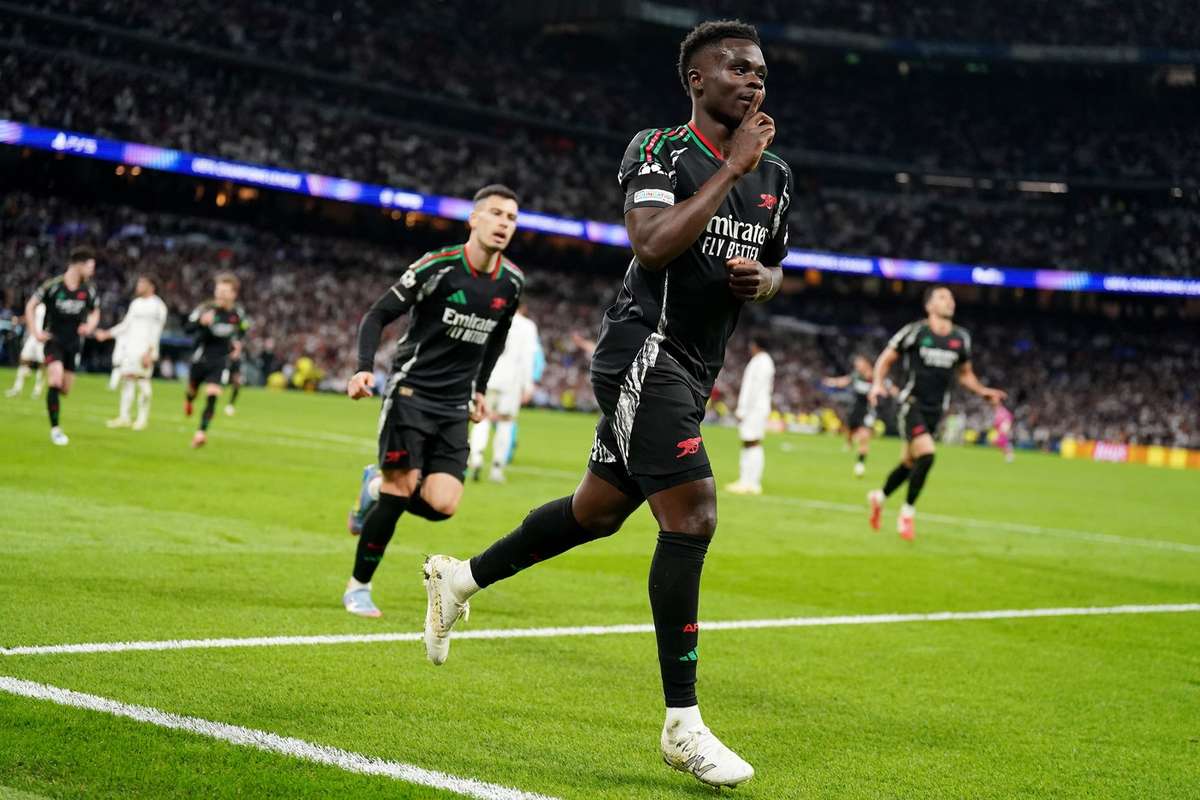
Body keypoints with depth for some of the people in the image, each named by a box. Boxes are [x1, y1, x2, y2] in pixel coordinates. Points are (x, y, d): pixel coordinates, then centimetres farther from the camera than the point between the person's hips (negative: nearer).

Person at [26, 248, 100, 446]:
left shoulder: (88, 290, -1)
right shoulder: (53, 286, -12)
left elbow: (95, 311, 16)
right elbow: (31, 305, -2)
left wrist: (90, 326, -4)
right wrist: (36, 331, -10)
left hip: (74, 343, 4)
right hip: (54, 340, -4)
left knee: (65, 390, 5)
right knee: (56, 381, -21)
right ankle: (55, 429, -13)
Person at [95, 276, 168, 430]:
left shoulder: (157, 306, -3)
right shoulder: (135, 303, 19)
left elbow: (156, 331, -9)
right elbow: (126, 325, 23)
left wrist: (149, 352, -17)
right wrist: (107, 334, 17)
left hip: (145, 349, -7)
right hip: (129, 347, 7)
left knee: (142, 380, -8)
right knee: (127, 379, 1)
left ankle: (142, 418, -2)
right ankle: (124, 417, 3)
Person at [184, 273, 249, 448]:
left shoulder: (237, 313, -6)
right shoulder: (205, 309, -16)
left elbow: (243, 328, 19)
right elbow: (189, 328, -27)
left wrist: (238, 342, 9)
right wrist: (201, 322, -44)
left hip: (221, 361, 0)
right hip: (201, 359, 0)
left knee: (212, 396, -17)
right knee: (193, 392, 20)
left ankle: (201, 432, -15)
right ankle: (189, 400, 58)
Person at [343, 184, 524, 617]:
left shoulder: (512, 282, 2)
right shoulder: (437, 266, -13)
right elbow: (378, 314, -7)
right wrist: (365, 368, -20)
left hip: (455, 407, 4)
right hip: (411, 392, -4)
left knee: (442, 504, -10)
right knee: (402, 487, -11)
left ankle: (378, 488, 23)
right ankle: (358, 586, 8)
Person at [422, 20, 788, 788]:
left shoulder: (775, 175, 13)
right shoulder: (659, 149, -8)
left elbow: (773, 267, 27)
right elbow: (652, 245, -25)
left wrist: (761, 280, 2)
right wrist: (730, 168, -20)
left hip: (693, 372, 9)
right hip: (645, 347, -9)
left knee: (598, 510, 18)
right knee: (691, 518, -17)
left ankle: (461, 577, 40)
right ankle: (683, 725, -11)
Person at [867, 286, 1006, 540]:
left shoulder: (961, 338, 7)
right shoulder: (914, 331, -7)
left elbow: (965, 374, 20)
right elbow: (886, 359, 1)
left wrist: (983, 391, 4)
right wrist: (878, 383, -15)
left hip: (935, 410, 5)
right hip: (912, 404, -5)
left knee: (909, 463, 12)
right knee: (926, 455, -22)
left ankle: (879, 497, 39)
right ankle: (908, 512, -4)